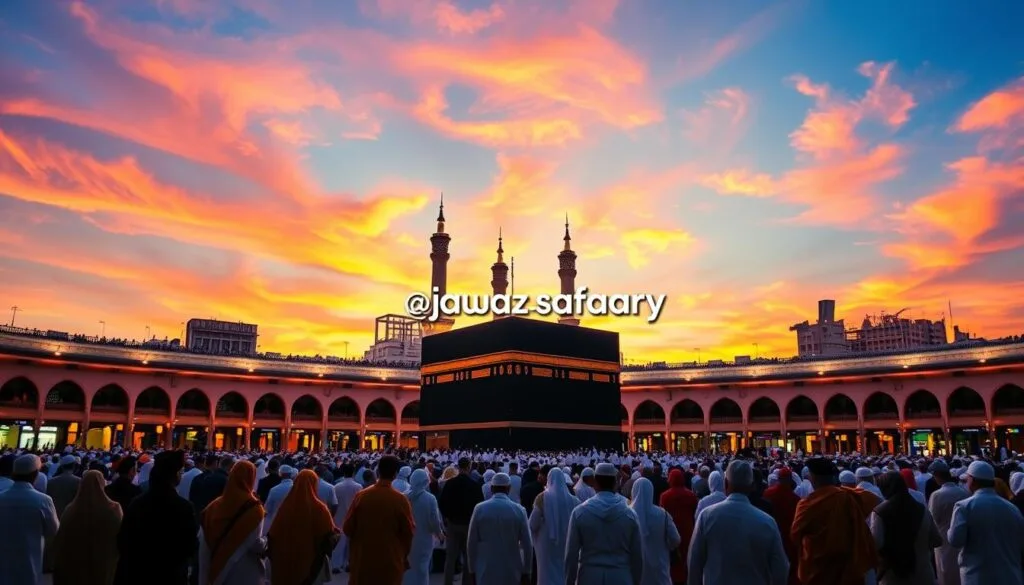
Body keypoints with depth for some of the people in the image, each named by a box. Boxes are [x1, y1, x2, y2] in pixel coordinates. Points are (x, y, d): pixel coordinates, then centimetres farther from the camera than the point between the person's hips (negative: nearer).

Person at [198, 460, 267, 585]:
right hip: (245, 573, -5)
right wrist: (266, 545, -1)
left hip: (218, 568, 5)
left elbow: (204, 541, 4)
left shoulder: (216, 505, 0)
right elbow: (255, 543, -21)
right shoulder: (253, 508, -17)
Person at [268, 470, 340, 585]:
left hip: (286, 560, 3)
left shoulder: (286, 505, -9)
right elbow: (331, 535, -12)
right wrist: (337, 534, 8)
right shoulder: (318, 508, -17)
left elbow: (273, 534, -2)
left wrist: (274, 555, 12)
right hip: (312, 561, -3)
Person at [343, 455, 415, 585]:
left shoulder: (361, 496, -9)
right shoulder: (401, 500, -14)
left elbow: (347, 529, -2)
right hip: (390, 561, -2)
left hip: (362, 559, 2)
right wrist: (403, 555, 11)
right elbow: (408, 532, -7)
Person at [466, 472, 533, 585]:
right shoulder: (519, 510, -4)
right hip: (512, 572, 0)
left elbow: (471, 543, -1)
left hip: (486, 572, 0)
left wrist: (472, 570, 8)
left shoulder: (480, 509, -4)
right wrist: (526, 572, 7)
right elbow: (527, 545, -2)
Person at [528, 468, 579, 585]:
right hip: (567, 543, 2)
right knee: (565, 572, 16)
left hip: (547, 542, -2)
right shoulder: (573, 499, -6)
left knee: (548, 574, 8)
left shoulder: (543, 497, -11)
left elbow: (533, 524, -9)